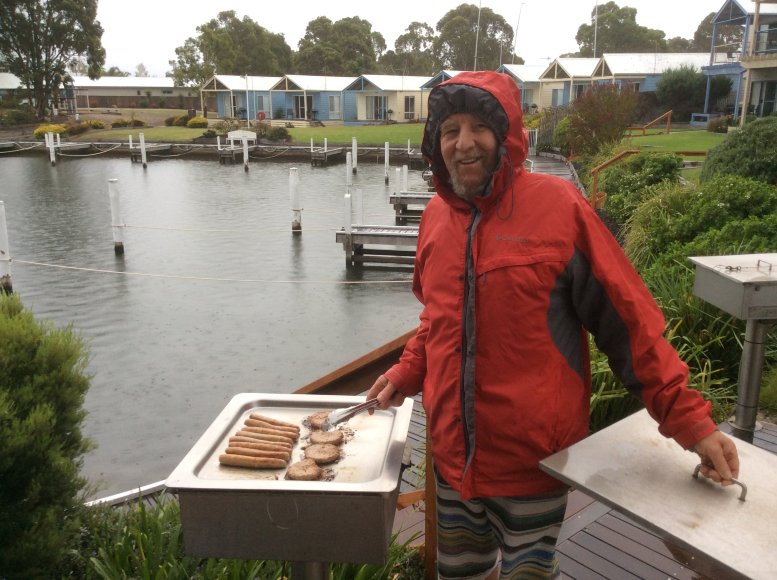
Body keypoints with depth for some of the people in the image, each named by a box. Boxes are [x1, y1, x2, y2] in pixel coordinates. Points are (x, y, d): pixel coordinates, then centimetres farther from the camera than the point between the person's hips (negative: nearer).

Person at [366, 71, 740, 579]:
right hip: (454, 455, 5)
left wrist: (691, 420, -13)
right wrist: (407, 374, 1)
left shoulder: (558, 206, -14)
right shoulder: (437, 217, 2)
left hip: (535, 458, -5)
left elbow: (629, 321, -11)